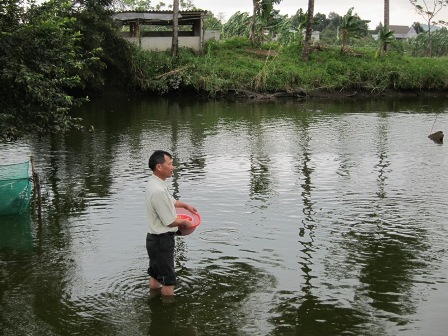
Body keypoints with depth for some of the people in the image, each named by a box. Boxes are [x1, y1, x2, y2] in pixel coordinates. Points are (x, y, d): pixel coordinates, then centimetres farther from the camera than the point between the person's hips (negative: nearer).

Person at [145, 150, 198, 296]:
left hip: (155, 239, 10)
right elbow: (170, 221, -21)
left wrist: (185, 205, 26)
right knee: (168, 280, 2)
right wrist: (184, 222, -4)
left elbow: (170, 201, 26)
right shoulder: (158, 191, -29)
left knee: (155, 275, 22)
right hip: (162, 240, -10)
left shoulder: (155, 184, 4)